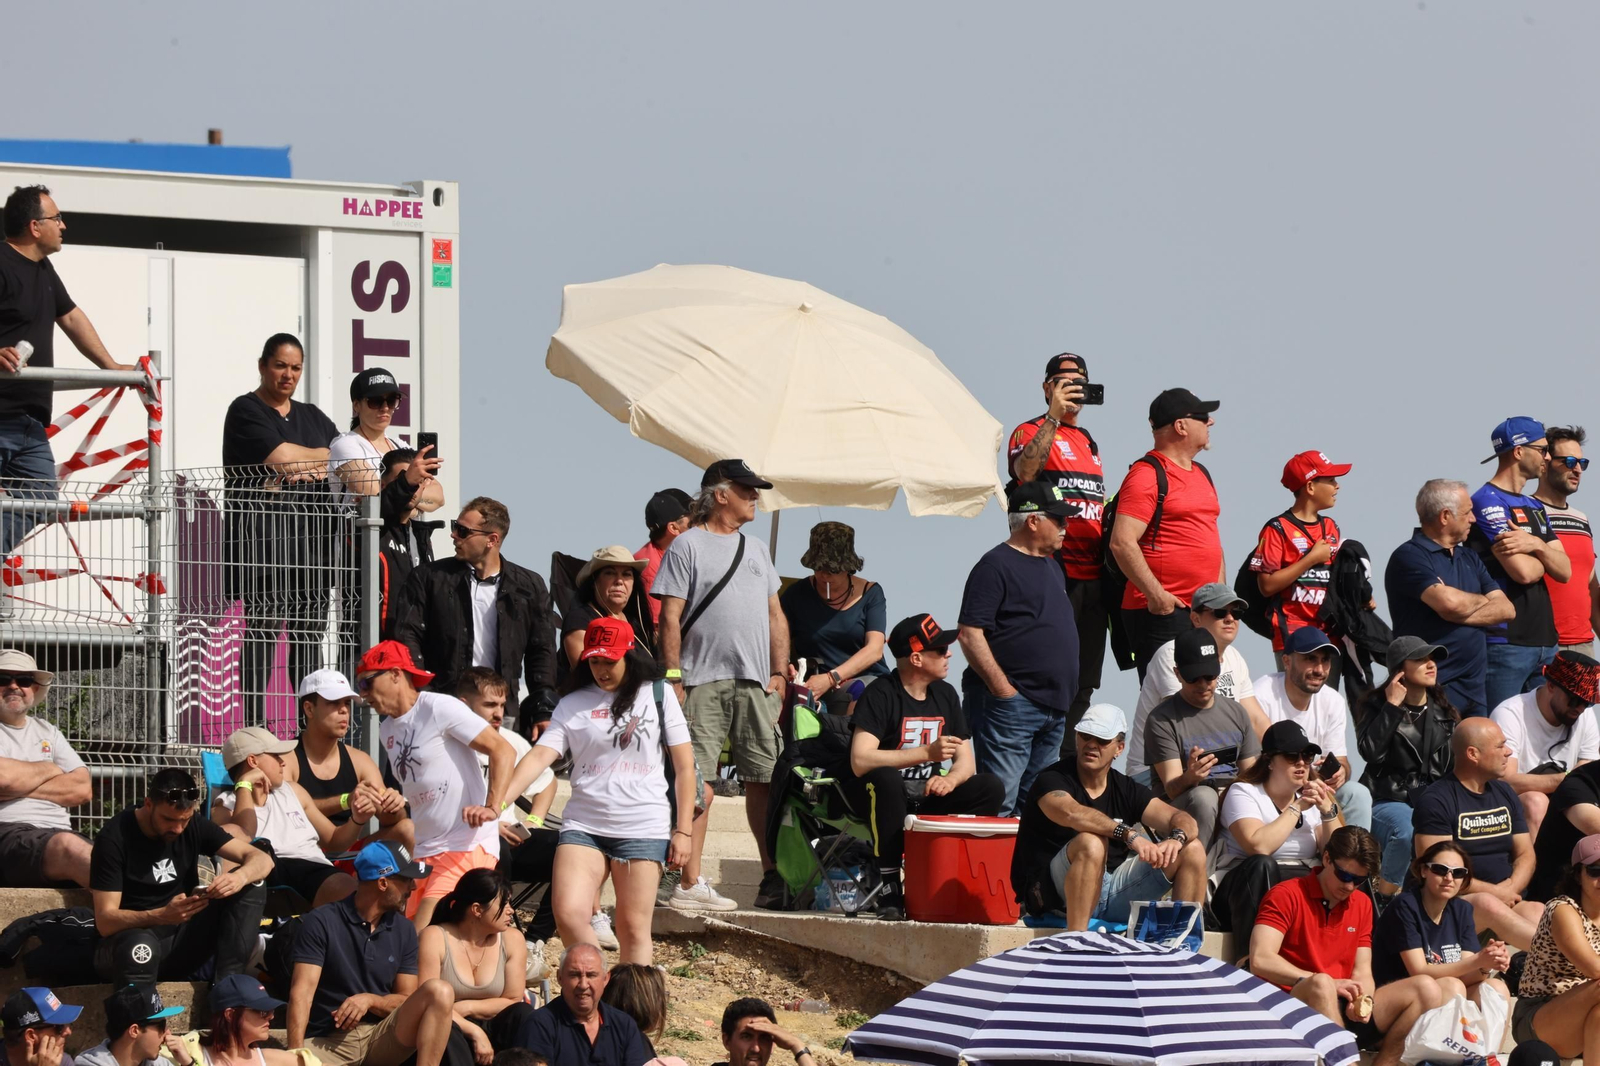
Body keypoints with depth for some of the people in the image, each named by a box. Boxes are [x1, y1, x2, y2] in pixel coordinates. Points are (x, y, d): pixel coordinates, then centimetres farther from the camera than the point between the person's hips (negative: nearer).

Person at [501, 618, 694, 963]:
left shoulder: (658, 696, 6)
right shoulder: (573, 705, 9)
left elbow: (684, 766, 7)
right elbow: (540, 756, -3)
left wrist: (683, 831, 1)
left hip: (644, 828, -1)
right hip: (583, 826, 2)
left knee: (633, 927, -2)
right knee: (569, 914, -14)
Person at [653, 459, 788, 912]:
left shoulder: (756, 549, 20)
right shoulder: (688, 546, 2)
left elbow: (775, 615, 22)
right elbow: (670, 617, -4)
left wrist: (780, 672, 11)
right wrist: (672, 678, -11)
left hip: (756, 683, 6)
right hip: (703, 681, -6)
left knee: (765, 779, 2)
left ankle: (773, 879, 6)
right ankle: (690, 883, -9)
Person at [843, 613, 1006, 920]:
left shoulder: (945, 695, 9)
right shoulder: (881, 695, -13)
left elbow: (966, 762, 8)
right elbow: (860, 762, -26)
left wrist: (950, 779, -17)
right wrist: (927, 753, -27)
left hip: (927, 796, 6)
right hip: (876, 793, -6)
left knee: (990, 787, -14)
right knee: (887, 779, -40)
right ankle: (889, 887, -33)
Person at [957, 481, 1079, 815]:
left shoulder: (1051, 567, 20)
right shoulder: (996, 565, -8)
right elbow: (969, 633, -16)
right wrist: (1002, 689, -19)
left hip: (1053, 708, 9)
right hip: (1011, 703, -9)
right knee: (999, 802, -13)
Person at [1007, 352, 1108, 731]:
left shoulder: (1088, 442, 23)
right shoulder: (1032, 432, 0)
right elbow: (1025, 471, -23)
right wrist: (1054, 415, -25)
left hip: (1092, 575, 7)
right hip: (1052, 572, -7)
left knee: (1084, 682, 8)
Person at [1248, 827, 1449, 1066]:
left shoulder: (1362, 904, 18)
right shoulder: (1287, 896, -2)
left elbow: (1362, 972, 14)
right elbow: (1260, 961, -15)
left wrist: (1363, 1000, -11)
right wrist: (1324, 983, -23)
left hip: (1344, 1012, 6)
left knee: (1426, 989, -14)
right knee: (1321, 985, -40)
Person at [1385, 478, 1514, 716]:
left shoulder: (1469, 558, 19)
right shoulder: (1409, 557, -6)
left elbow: (1505, 608, 9)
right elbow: (1449, 602, -21)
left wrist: (1460, 614, -9)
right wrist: (1481, 601, 2)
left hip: (1474, 688, 7)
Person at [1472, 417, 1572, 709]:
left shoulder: (1535, 509, 19)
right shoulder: (1488, 502, -9)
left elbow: (1564, 571, 9)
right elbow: (1524, 572, -18)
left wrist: (1536, 546, -11)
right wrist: (1545, 557, 5)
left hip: (1544, 640, 9)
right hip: (1505, 642, -9)